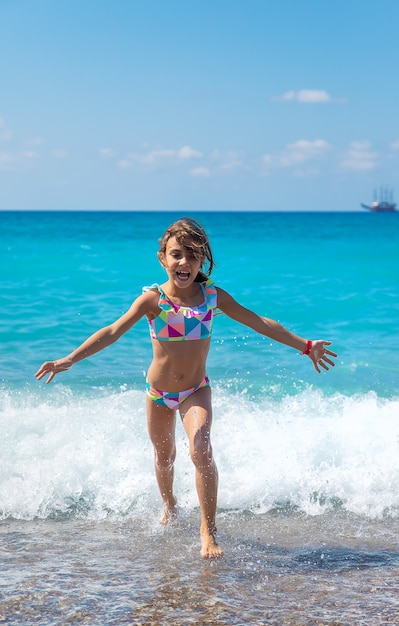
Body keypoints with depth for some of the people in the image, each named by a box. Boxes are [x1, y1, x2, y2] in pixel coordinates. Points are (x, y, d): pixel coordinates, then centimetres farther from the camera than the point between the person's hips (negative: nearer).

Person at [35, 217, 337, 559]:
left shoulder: (213, 296, -11)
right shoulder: (153, 299, -17)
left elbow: (261, 323, -5)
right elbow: (113, 331, -25)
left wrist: (305, 346, -5)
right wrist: (70, 359, -36)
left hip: (196, 390, -1)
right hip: (159, 391, 1)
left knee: (201, 450, -23)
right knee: (164, 455, 20)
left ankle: (208, 530, -12)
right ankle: (170, 507, 50)